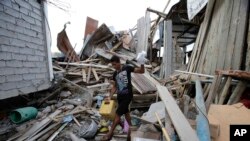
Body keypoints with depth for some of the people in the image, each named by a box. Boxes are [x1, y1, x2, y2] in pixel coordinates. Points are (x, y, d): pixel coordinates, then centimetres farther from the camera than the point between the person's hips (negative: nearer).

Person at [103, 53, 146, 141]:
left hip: (127, 96, -6)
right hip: (120, 96, 6)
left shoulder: (127, 68, -10)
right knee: (126, 112, 20)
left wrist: (142, 64, -30)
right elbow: (114, 86, 13)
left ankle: (110, 133, 13)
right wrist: (110, 97, 4)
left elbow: (141, 71, -10)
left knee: (117, 114, -3)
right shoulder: (115, 74, 6)